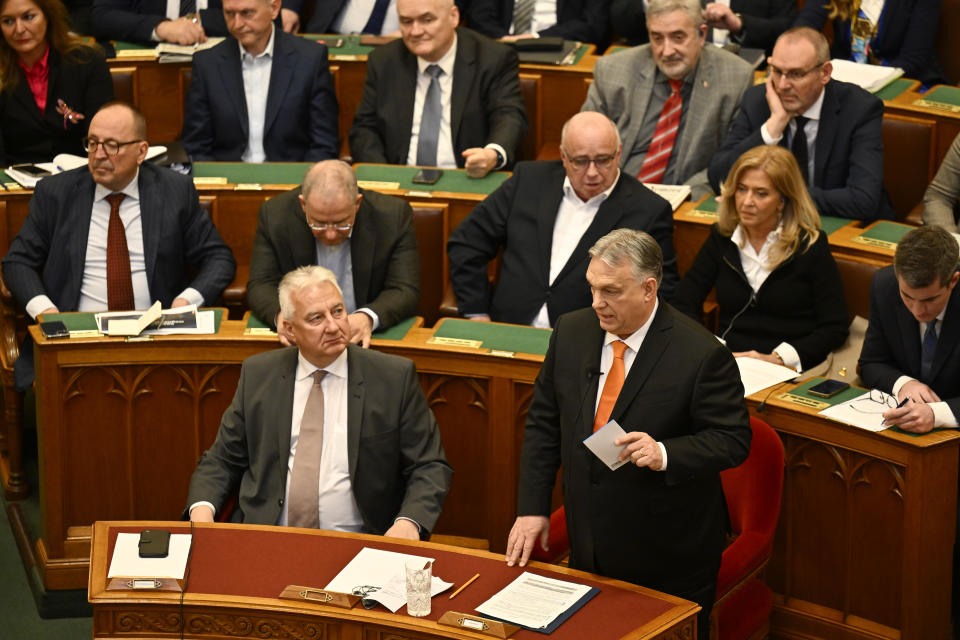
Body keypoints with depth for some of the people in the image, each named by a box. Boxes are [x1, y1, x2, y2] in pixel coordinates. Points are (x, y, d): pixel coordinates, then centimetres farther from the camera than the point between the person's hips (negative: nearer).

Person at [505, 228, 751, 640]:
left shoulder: (700, 354, -18)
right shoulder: (571, 332, -1)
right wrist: (532, 508, 1)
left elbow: (733, 440, -14)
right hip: (590, 545, 5)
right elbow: (543, 423, 6)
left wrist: (664, 454, -31)